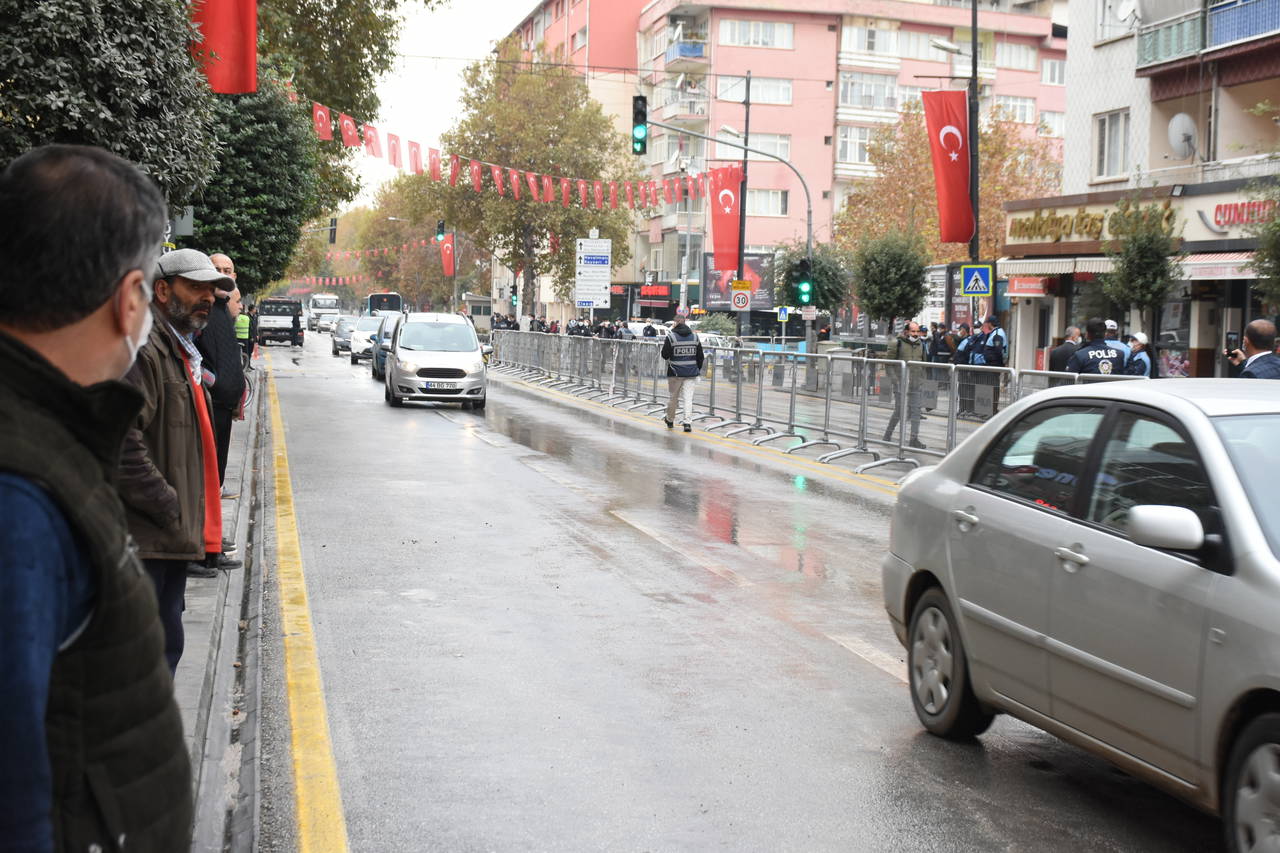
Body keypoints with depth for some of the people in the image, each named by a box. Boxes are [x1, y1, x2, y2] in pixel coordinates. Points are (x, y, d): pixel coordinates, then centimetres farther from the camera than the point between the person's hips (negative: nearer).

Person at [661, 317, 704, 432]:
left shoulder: (671, 337, -9)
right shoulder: (695, 336, 3)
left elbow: (665, 355, -6)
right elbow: (700, 356, 7)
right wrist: (698, 369, 18)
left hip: (675, 373, -2)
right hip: (691, 373, 2)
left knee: (672, 397, 14)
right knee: (688, 398, 0)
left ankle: (670, 420, 28)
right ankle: (688, 422, -10)